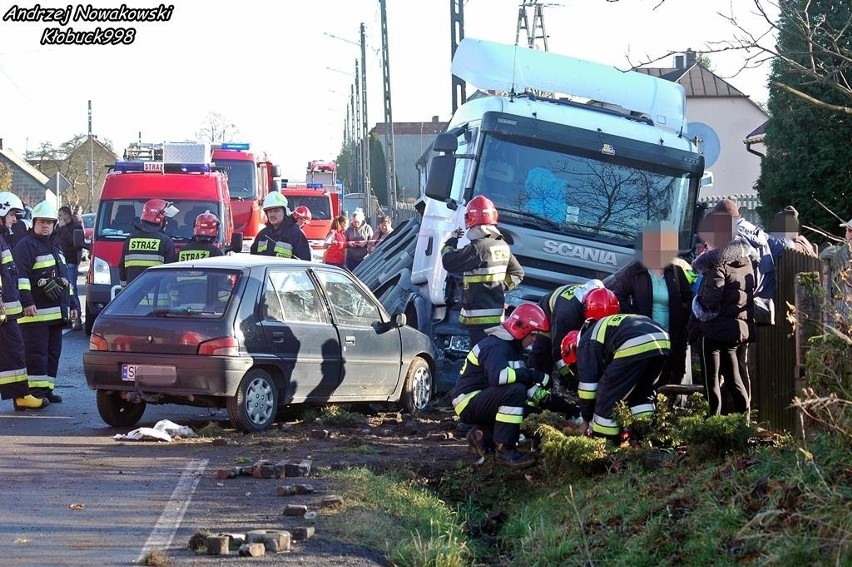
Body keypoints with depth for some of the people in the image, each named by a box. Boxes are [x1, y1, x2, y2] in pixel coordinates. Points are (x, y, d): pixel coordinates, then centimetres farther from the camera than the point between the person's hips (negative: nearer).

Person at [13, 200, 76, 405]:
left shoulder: (55, 247, 22)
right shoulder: (26, 245, -7)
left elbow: (65, 278, 28)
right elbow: (20, 275, -16)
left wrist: (71, 305, 26)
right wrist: (26, 301, -24)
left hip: (56, 311, 9)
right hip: (36, 311, -9)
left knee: (53, 351, 10)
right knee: (36, 352, -10)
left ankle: (46, 388, 15)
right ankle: (36, 390, -9)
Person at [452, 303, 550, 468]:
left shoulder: (513, 347, 13)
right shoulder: (496, 346, -19)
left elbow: (524, 381, 14)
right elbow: (498, 376, -39)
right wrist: (534, 375, -33)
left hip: (480, 401, 10)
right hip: (467, 403, -10)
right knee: (515, 391, -29)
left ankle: (483, 434, 12)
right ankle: (505, 449, -25)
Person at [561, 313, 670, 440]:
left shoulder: (586, 343, 15)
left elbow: (588, 382, 10)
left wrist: (586, 419, 20)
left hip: (635, 348, -8)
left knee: (607, 396, 6)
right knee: (643, 393, 27)